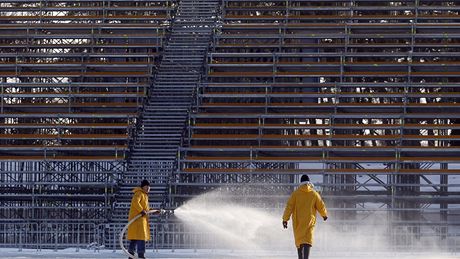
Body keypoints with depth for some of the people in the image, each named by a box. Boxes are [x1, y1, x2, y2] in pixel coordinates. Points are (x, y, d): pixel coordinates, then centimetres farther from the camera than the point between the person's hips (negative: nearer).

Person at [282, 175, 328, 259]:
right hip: (309, 221, -1)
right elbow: (321, 206, 7)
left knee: (299, 240, 15)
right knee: (307, 240, -8)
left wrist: (285, 219, -2)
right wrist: (324, 215, 27)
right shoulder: (314, 194, 0)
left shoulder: (296, 193, -2)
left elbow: (289, 206, -5)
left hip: (298, 222, 1)